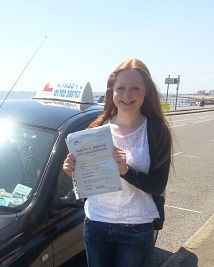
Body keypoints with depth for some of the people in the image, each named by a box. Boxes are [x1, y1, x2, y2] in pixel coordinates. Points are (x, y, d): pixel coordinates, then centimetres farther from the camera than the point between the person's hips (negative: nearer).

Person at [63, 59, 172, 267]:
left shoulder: (156, 131, -9)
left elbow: (158, 186, -12)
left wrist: (125, 170, -27)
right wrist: (74, 171, -14)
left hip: (136, 229, -2)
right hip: (95, 222, 3)